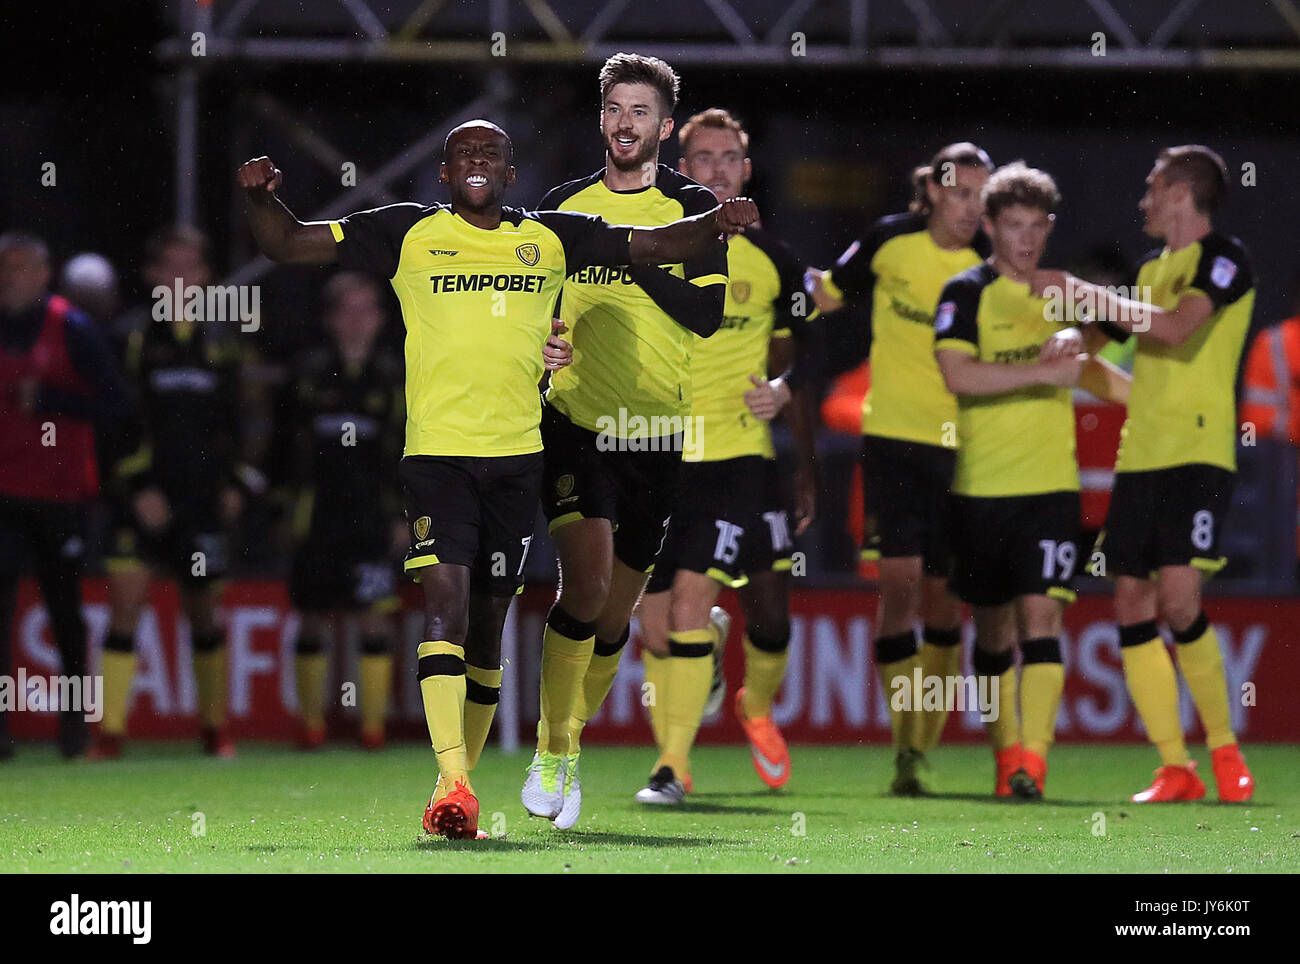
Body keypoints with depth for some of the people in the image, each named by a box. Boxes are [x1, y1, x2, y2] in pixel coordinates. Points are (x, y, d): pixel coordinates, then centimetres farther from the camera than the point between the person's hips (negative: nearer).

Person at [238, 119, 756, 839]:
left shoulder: (550, 237, 11)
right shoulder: (408, 234, 4)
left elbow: (656, 245, 17)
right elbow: (289, 245, 6)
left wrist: (713, 224, 0)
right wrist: (260, 197, -12)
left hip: (517, 455, 3)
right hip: (436, 452, -3)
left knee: (488, 619, 8)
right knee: (445, 599, -18)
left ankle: (459, 785, 19)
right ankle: (451, 783, -25)